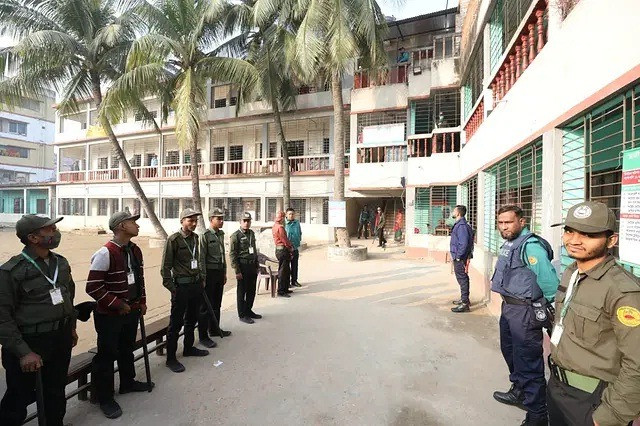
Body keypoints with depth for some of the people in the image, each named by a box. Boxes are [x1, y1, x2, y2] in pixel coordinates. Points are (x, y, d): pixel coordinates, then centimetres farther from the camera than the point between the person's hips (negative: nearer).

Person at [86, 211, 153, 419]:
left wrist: (142, 302, 12)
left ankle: (127, 382, 42)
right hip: (109, 315, -7)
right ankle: (105, 398, 25)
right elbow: (93, 287, -21)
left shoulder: (136, 250, 3)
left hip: (132, 311, 7)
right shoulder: (106, 253, -22)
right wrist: (117, 304, -17)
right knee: (107, 354, 7)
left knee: (127, 348, 22)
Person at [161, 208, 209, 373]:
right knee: (176, 323, 4)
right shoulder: (173, 240, -12)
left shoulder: (195, 238, 8)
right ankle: (171, 358, 18)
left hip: (196, 284, 7)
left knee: (192, 319, 20)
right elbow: (166, 266, -11)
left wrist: (201, 279, 14)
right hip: (181, 286, -7)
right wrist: (171, 288, -12)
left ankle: (189, 348, 37)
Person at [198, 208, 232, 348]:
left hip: (220, 272, 7)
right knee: (206, 305, 2)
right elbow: (202, 258, -14)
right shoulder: (205, 235, -12)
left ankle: (214, 329, 33)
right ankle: (203, 336, 13)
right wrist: (203, 277, -15)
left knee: (217, 304, 18)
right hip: (210, 273, -7)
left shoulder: (221, 234, 10)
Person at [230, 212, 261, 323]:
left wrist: (257, 266, 15)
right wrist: (237, 271, -15)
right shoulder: (235, 236, -10)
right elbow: (232, 254, -12)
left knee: (251, 291, 14)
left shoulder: (252, 233, 11)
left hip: (252, 266, 7)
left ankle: (249, 311, 30)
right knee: (242, 292, 5)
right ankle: (242, 315, 17)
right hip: (243, 266, -7)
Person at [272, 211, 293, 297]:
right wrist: (290, 248, -5)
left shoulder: (274, 226, 15)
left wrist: (289, 246, 15)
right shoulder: (280, 227, -17)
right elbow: (284, 239, -18)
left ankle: (285, 289, 25)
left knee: (287, 271, 17)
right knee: (282, 271, -4)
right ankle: (281, 291, 2)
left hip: (278, 249, 10)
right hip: (283, 250, -10)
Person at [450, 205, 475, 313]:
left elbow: (463, 243, -25)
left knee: (462, 279, -4)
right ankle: (464, 299, 31)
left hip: (460, 258, -10)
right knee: (462, 278, 18)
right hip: (458, 257, 10)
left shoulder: (461, 226, -19)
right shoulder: (459, 224, 13)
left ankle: (465, 304, 2)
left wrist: (458, 256, -19)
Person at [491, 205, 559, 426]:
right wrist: (508, 304, 17)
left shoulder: (530, 245, -22)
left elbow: (549, 281, -24)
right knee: (510, 352, 25)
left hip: (525, 311, -10)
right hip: (508, 306, 10)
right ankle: (519, 391, 46)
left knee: (528, 362, 2)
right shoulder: (509, 244, 8)